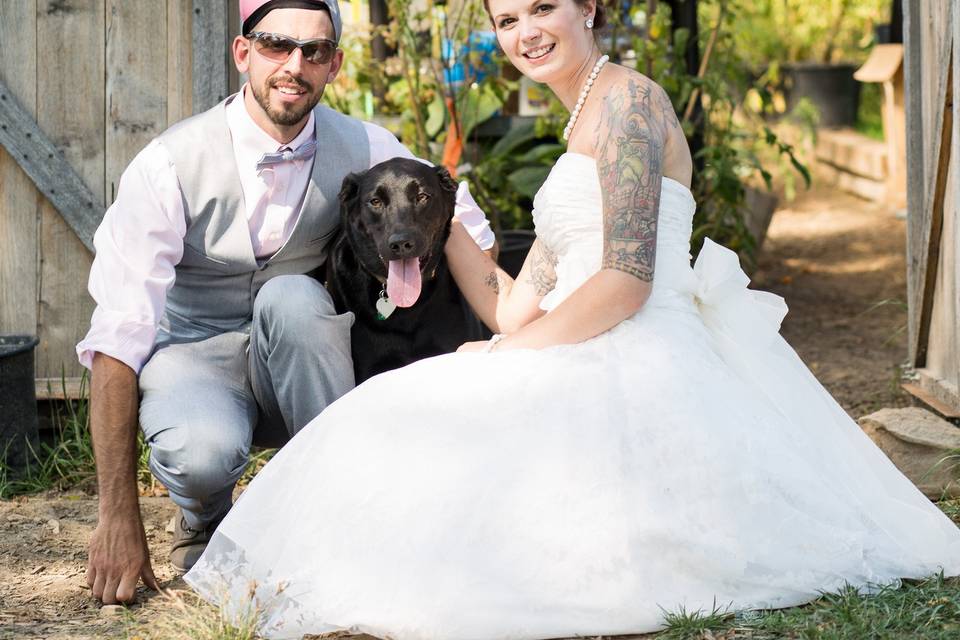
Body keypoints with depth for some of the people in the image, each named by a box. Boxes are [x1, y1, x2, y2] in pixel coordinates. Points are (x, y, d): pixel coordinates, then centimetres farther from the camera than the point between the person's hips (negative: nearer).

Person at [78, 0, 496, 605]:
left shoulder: (363, 148, -10)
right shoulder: (171, 164, -19)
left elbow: (471, 235, 1)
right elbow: (118, 335, -23)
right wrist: (119, 520, -29)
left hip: (298, 366, 2)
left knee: (291, 296, -31)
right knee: (202, 452, -36)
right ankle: (204, 522, 2)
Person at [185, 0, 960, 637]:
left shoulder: (627, 99, -5)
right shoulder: (582, 133, 24)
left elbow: (627, 280, -15)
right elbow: (517, 308, 17)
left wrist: (505, 353, -9)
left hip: (635, 372, -9)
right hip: (595, 371, 9)